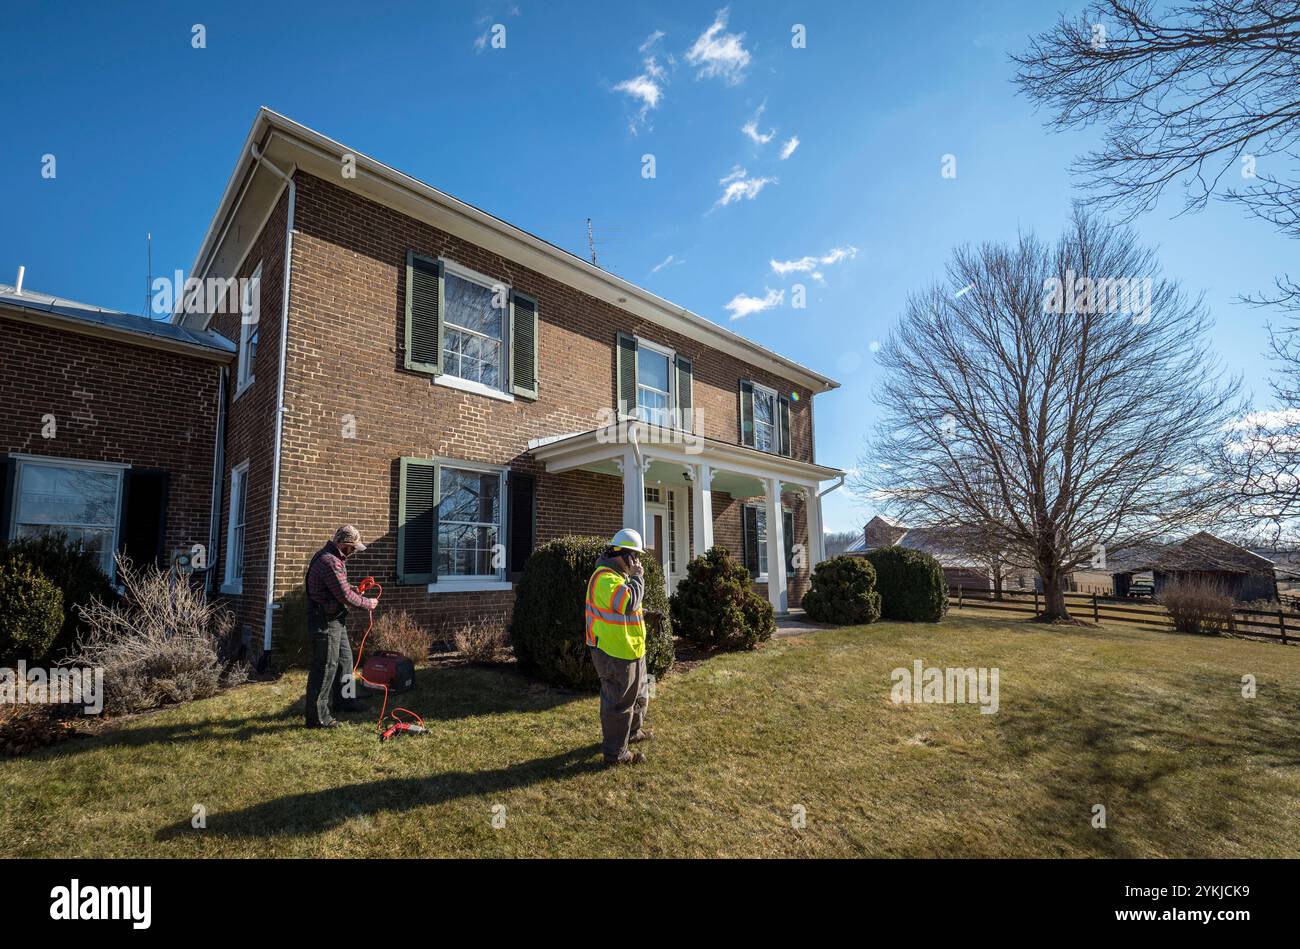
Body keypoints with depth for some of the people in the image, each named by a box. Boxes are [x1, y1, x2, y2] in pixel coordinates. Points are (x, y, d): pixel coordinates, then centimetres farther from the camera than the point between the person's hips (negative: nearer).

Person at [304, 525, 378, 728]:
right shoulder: (330, 562, -25)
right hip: (325, 622, -11)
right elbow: (345, 596, -22)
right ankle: (317, 716, 7)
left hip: (335, 619, 11)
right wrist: (367, 603, -9)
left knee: (344, 658, 21)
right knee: (325, 667, -3)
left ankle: (344, 698, 37)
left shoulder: (333, 558, 10)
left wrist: (354, 589, 6)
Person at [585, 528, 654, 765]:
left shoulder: (616, 575, 13)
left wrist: (634, 577, 6)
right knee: (619, 702, 1)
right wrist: (637, 577, -21)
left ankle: (632, 732, 44)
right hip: (616, 653, -11)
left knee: (638, 693, 26)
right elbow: (628, 602, -33)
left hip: (630, 650, 11)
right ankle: (615, 752, 14)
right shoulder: (605, 578, -23)